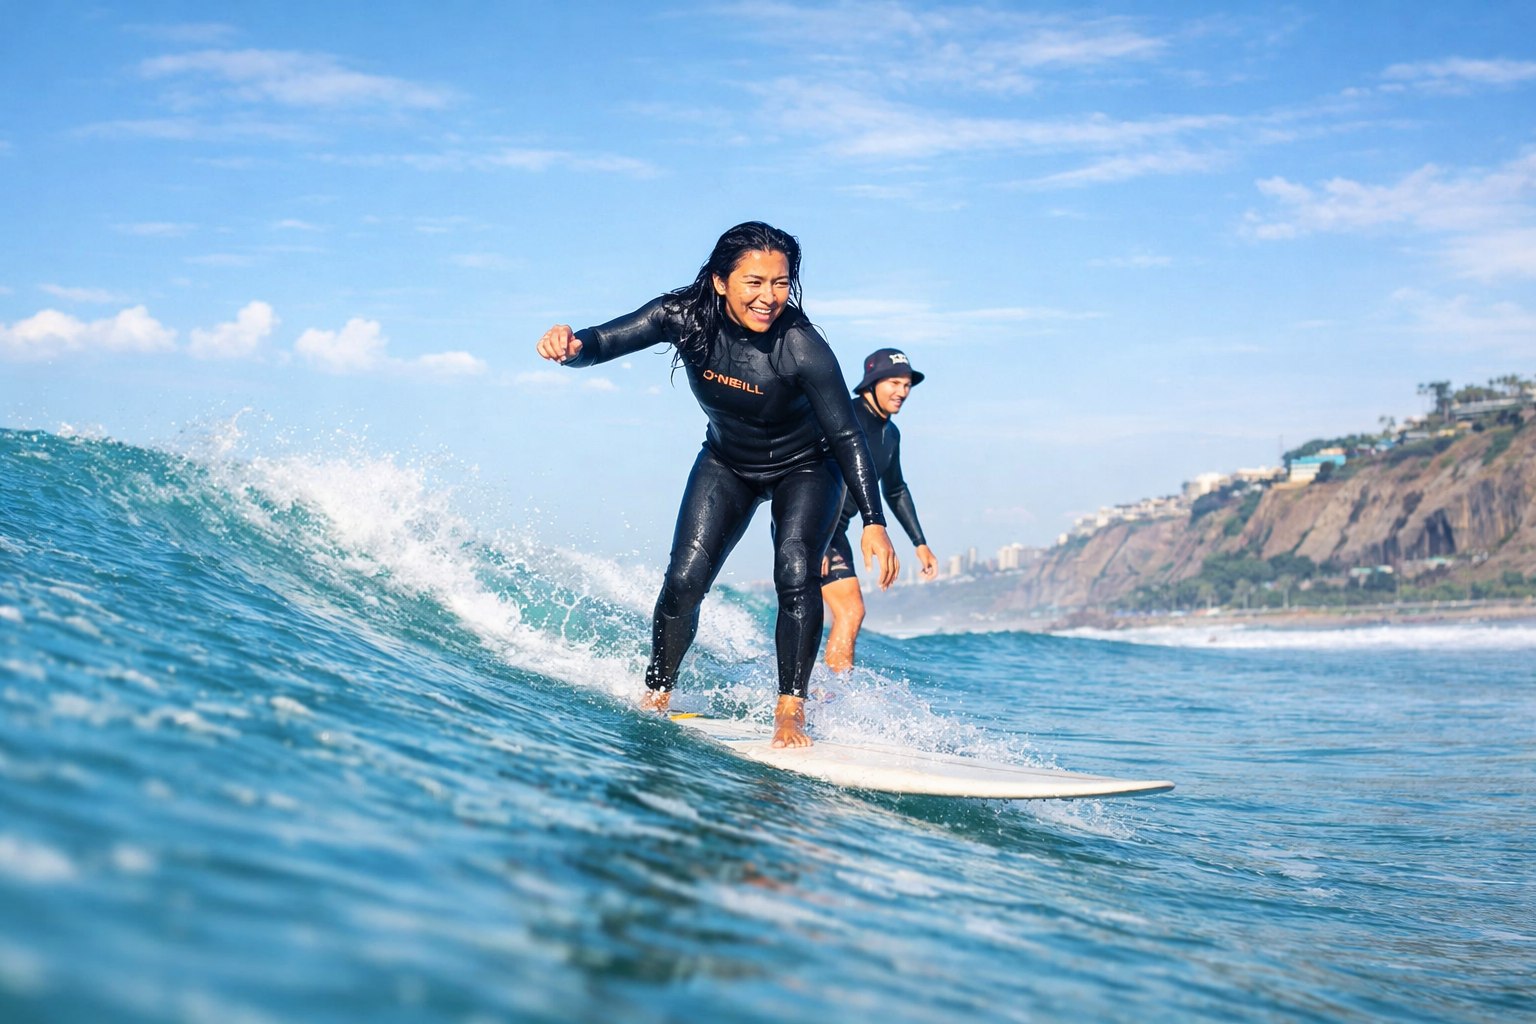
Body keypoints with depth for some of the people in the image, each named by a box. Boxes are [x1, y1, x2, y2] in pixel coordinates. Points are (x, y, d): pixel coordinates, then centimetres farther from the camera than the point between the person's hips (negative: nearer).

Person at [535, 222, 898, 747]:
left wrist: (873, 523, -33)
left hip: (806, 469, -3)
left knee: (796, 573, -25)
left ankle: (790, 711, -14)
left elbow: (848, 436, -28)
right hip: (727, 464, 3)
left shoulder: (802, 348, -33)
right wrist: (572, 344, -50)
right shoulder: (685, 316, -25)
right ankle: (657, 695, 14)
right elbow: (605, 340, -25)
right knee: (684, 580, -7)